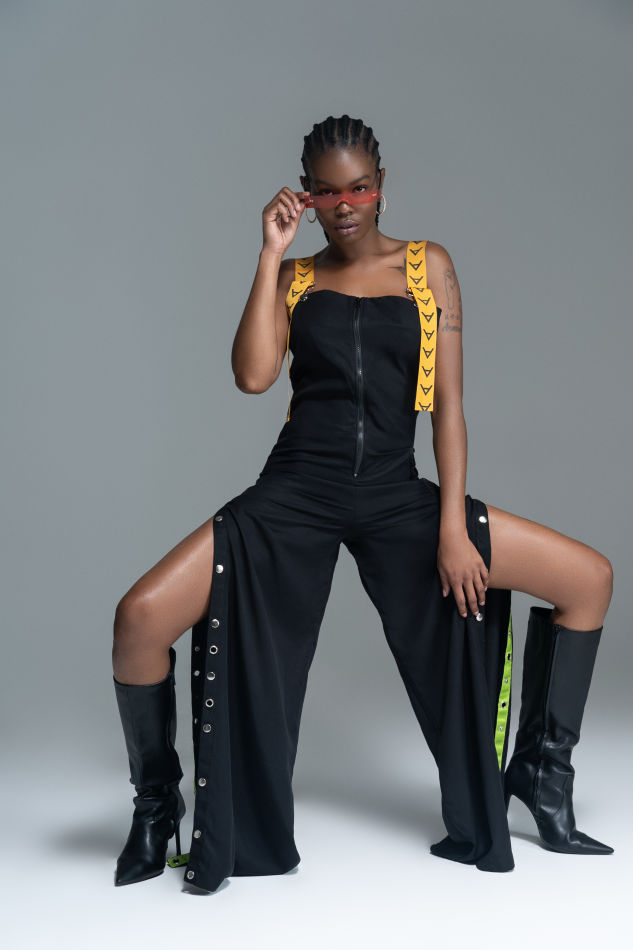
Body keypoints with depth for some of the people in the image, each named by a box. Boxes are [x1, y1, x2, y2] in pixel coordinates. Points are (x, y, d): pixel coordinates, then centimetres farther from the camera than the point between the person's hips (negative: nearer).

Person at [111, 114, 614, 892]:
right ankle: (156, 805, 7)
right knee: (140, 616, -21)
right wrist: (272, 252, -5)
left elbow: (447, 405, 3)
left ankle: (541, 774, 14)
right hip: (295, 493, -1)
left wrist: (453, 528, -6)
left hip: (397, 497, 1)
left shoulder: (428, 266, 9)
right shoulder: (293, 277, 9)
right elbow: (253, 376, -10)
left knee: (591, 579, -6)